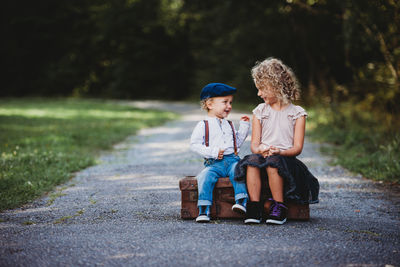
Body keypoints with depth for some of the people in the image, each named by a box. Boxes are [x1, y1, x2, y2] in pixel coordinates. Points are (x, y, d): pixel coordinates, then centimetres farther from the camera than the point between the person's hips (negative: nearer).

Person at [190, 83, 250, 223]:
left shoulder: (229, 125, 23)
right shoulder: (203, 125, 5)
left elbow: (237, 142, 29)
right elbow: (194, 144, -3)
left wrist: (244, 126, 21)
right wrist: (212, 152, -14)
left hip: (232, 159, 3)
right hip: (213, 163, -3)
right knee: (205, 176, -30)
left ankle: (241, 202, -33)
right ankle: (204, 210, -29)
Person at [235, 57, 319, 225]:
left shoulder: (297, 113, 6)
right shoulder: (259, 112, 15)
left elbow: (297, 147, -1)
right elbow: (254, 143, 8)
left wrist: (279, 152, -22)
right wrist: (260, 150, -17)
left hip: (286, 158, -2)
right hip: (263, 155, 3)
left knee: (273, 161, -36)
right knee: (253, 160, -32)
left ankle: (279, 208, -24)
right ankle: (254, 207, -30)